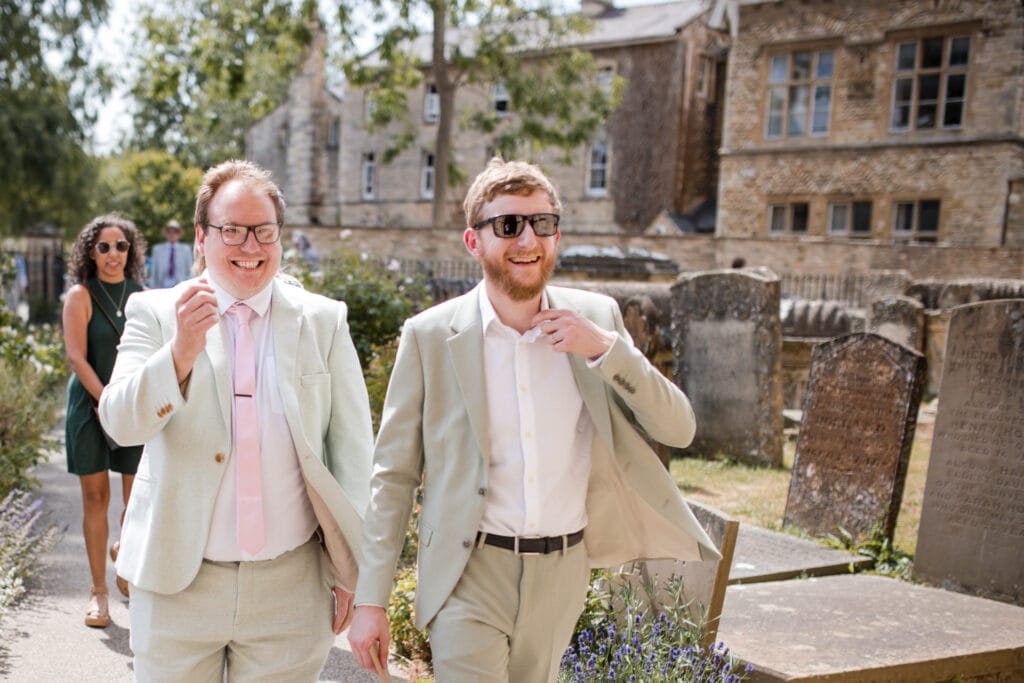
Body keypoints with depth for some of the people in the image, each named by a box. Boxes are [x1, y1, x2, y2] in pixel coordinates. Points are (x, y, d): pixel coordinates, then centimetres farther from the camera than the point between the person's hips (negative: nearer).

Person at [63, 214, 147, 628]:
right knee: (95, 498, 1)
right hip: (91, 405, -3)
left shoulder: (140, 295, 8)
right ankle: (99, 591, 12)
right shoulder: (81, 295, -2)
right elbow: (76, 356, -9)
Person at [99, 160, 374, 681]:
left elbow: (352, 448, 0)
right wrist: (180, 350, -30)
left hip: (291, 586, 0)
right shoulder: (156, 313, -1)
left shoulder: (324, 320, -1)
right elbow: (120, 422, -12)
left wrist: (349, 570, 1)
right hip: (178, 582, 0)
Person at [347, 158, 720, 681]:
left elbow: (678, 430, -3)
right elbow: (393, 474, -3)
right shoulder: (430, 335, -7)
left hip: (563, 573, 3)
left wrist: (605, 348, -17)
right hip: (470, 575, -3)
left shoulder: (597, 319, -1)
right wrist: (370, 600, -5)